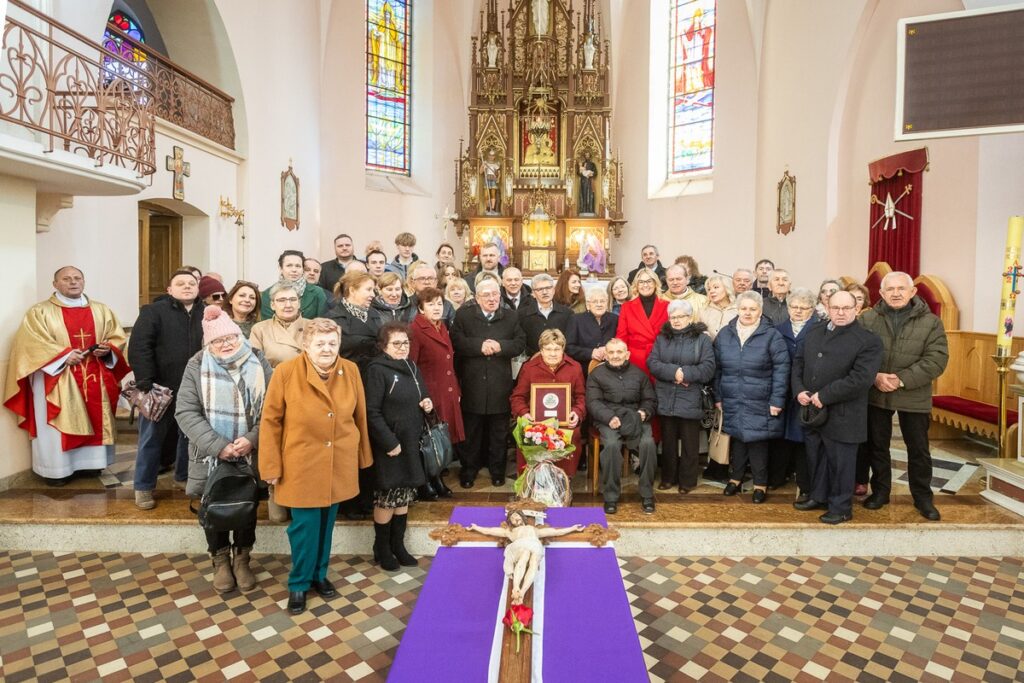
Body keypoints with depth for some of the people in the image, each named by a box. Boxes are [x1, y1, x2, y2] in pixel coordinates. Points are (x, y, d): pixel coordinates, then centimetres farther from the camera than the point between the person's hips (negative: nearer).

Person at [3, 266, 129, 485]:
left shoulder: (101, 310, 11)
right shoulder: (39, 312, 0)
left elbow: (117, 336, 10)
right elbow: (31, 343, -9)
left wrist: (107, 349, -11)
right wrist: (64, 355, -20)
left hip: (95, 379, 4)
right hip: (57, 379, -3)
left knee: (96, 420, 8)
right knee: (58, 424, -1)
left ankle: (91, 462, 20)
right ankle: (56, 469, 9)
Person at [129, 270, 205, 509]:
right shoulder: (153, 311, -3)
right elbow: (139, 348, -11)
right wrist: (145, 383, -18)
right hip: (160, 389, -3)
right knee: (152, 438, 8)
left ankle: (184, 477, 35)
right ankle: (144, 487, 22)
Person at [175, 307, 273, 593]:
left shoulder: (259, 364, -3)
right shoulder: (196, 366, -6)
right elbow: (186, 412, -10)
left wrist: (252, 439, -18)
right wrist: (218, 445, -18)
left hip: (249, 457, 1)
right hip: (211, 456, 0)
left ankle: (242, 559, 34)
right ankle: (221, 560, 35)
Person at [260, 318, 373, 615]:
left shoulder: (351, 371, -3)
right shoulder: (285, 372, -12)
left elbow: (360, 416, 5)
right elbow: (270, 421, -8)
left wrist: (363, 456, 10)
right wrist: (272, 466, -7)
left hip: (340, 464, 3)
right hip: (302, 464, -3)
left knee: (327, 522, 16)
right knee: (305, 524, 4)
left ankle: (319, 574, 37)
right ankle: (299, 582, 27)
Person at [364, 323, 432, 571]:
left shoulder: (412, 368, 11)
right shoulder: (377, 369, -13)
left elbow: (422, 399, 22)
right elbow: (372, 412, -18)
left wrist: (427, 403, -1)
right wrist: (389, 442, -21)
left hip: (411, 442, 7)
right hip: (389, 445, -7)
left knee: (404, 496, 14)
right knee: (387, 497, 4)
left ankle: (398, 545, 28)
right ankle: (381, 549, 22)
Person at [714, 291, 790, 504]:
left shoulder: (771, 336, -5)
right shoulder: (725, 334, 5)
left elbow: (781, 369, -7)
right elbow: (717, 368, 9)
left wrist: (777, 400, -11)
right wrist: (717, 396, 8)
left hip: (759, 404, -3)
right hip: (732, 402, 3)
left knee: (758, 442, 3)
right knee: (736, 439, 12)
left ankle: (760, 484, 19)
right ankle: (735, 477, 29)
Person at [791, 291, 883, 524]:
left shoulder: (868, 340, -10)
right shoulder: (815, 333, 11)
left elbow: (860, 379, -20)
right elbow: (799, 363, 12)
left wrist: (824, 396, -20)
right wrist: (799, 390, -5)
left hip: (842, 415, -6)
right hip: (812, 411, 6)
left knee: (840, 462, 7)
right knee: (816, 459, 18)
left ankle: (841, 507, 23)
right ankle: (819, 496, 36)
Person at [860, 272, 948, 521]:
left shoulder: (931, 322, -5)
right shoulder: (867, 319, -1)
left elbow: (937, 359, -13)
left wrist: (902, 379, -21)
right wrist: (876, 376, -20)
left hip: (914, 397, -1)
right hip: (875, 395, 1)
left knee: (918, 449, 10)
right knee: (878, 446, 13)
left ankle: (923, 497, 27)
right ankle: (880, 491, 29)